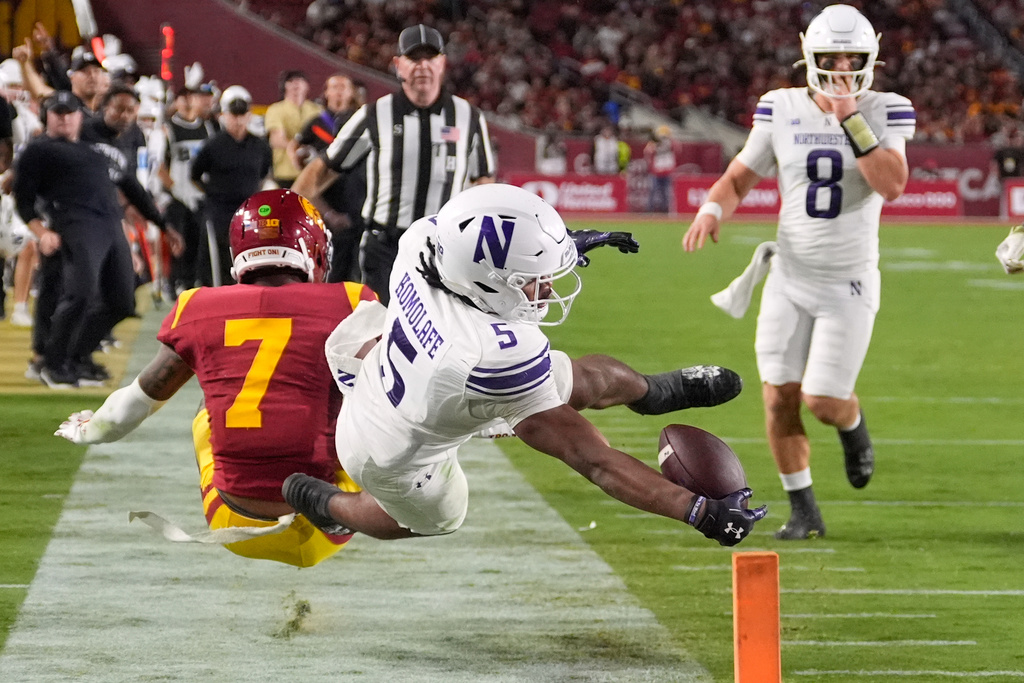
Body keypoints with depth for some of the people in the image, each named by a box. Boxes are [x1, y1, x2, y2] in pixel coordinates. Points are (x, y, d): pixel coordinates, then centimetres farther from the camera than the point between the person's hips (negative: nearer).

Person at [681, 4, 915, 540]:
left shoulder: (884, 113, -7)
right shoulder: (782, 111, -1)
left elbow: (892, 184, -22)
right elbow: (738, 178, 6)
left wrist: (850, 118, -25)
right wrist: (712, 210, -15)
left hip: (848, 284, -3)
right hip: (790, 278, 3)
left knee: (822, 401, -7)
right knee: (779, 398, -1)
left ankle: (853, 424, 31)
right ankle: (804, 512, 15)